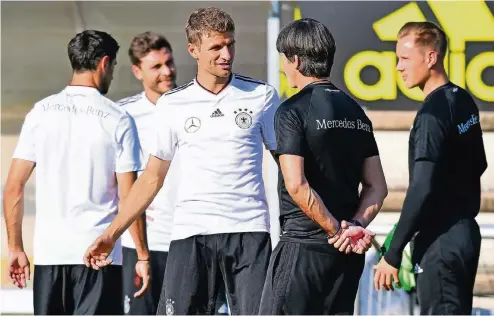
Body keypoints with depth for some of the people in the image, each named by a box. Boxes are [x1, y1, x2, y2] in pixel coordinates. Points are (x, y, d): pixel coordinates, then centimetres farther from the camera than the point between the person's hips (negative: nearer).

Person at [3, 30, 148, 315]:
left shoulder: (40, 113, 5)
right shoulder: (117, 120, -4)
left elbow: (13, 187, 3)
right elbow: (129, 198, -6)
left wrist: (15, 248, 11)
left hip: (48, 252, 3)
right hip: (99, 256, -3)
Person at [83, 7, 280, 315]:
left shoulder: (262, 96, 5)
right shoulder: (172, 105, 7)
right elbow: (152, 178, 13)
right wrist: (111, 234, 10)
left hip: (250, 232, 0)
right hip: (191, 232, 1)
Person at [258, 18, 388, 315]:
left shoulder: (294, 110, -10)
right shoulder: (356, 112, 13)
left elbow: (296, 185, -19)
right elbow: (377, 187, 11)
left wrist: (337, 230, -12)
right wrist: (356, 225, -2)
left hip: (303, 245, -7)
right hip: (349, 255, 7)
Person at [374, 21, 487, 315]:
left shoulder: (432, 113, -18)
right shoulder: (464, 102, 8)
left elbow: (421, 189, -23)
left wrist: (392, 255, -20)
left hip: (440, 244, -9)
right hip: (466, 233, 9)